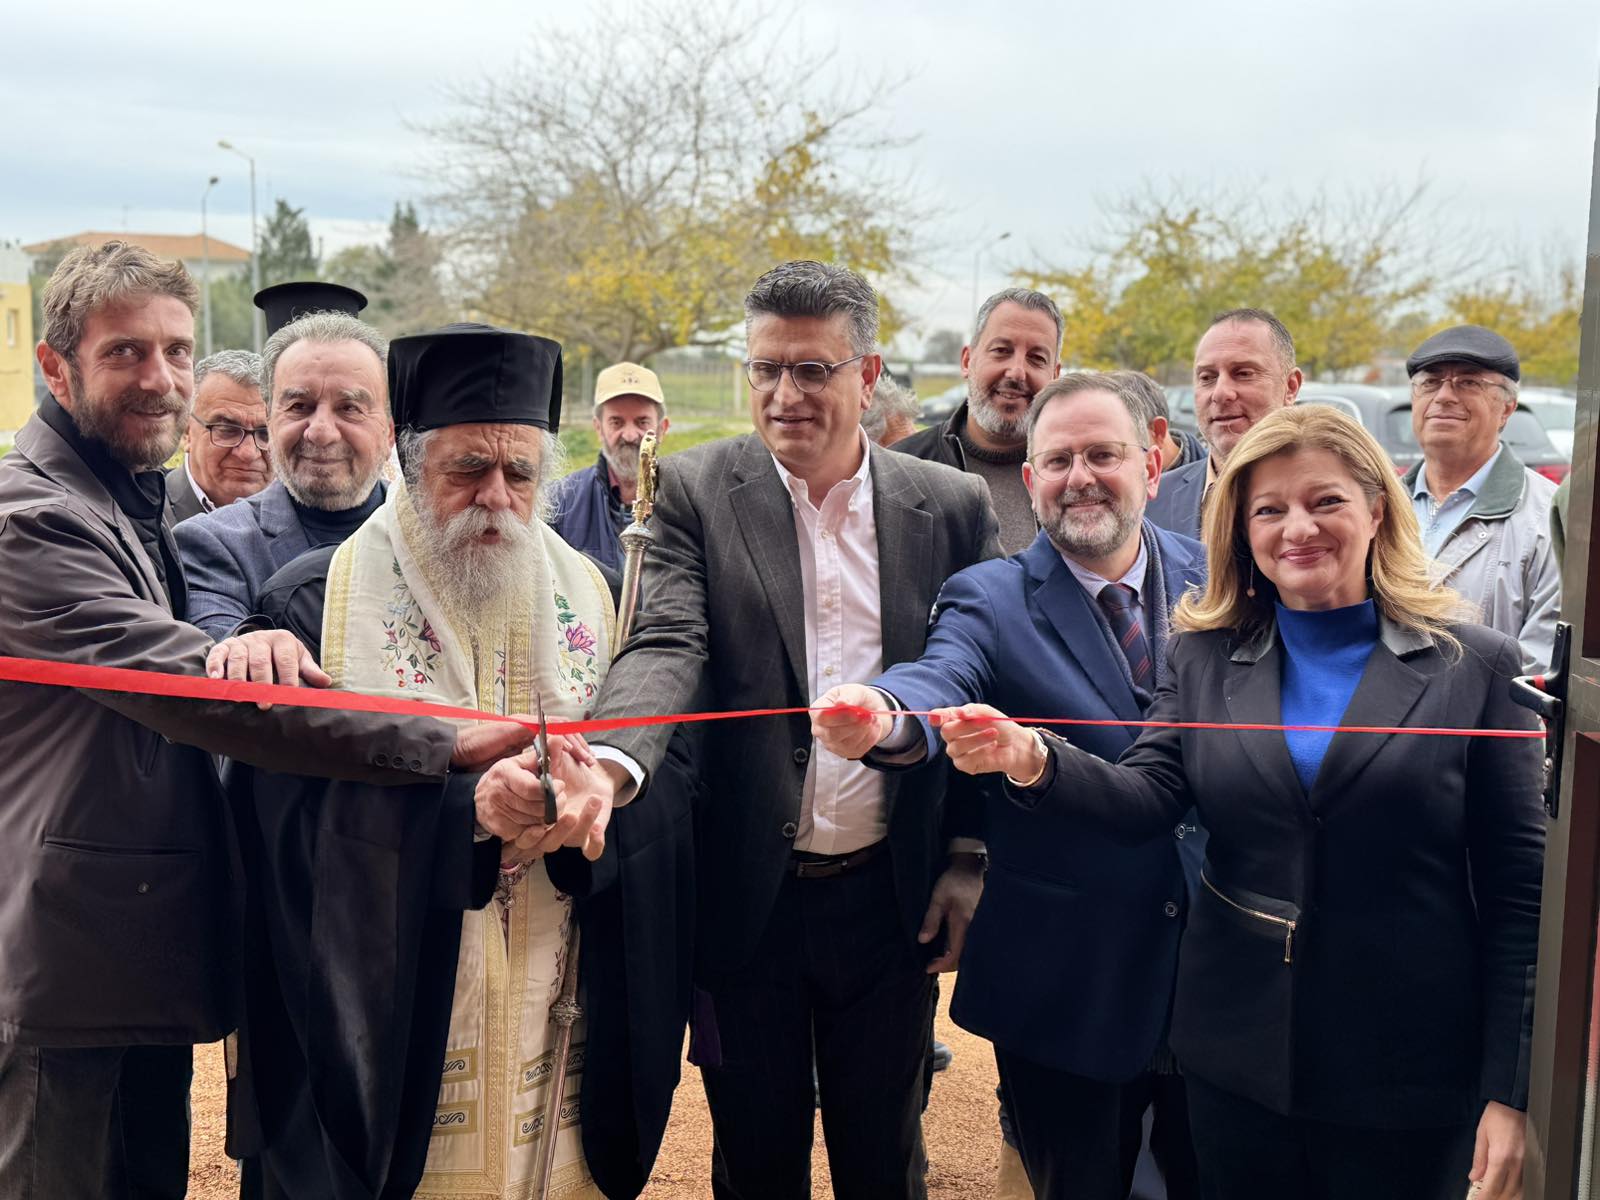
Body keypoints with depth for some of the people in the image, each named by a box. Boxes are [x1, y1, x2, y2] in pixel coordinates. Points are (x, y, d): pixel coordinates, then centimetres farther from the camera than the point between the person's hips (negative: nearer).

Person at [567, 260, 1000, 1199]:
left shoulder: (952, 507, 0)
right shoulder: (697, 492, -4)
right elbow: (667, 647, -18)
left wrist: (971, 858, 2)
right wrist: (612, 758, -38)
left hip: (891, 899, 1)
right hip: (747, 898, -1)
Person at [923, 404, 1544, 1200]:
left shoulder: (1474, 666, -4)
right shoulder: (1204, 657, 3)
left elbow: (1518, 889, -5)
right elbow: (1144, 801, -9)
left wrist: (1510, 1089, -7)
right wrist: (1035, 762, -30)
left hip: (1410, 1076, -2)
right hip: (1236, 1062, 3)